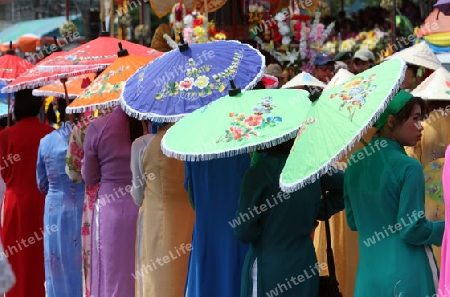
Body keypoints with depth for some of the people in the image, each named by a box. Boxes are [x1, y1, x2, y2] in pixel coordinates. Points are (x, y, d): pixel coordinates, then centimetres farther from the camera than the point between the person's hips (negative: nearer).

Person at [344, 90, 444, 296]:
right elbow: (413, 231, -15)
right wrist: (445, 228, 0)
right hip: (407, 276, -6)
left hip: (369, 274, 6)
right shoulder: (408, 167, -15)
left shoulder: (356, 163, 4)